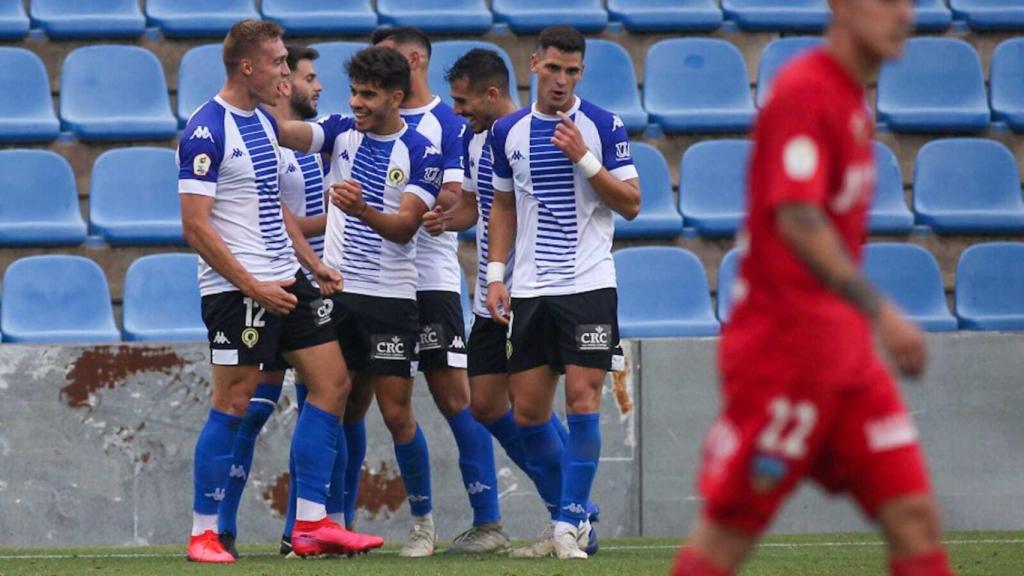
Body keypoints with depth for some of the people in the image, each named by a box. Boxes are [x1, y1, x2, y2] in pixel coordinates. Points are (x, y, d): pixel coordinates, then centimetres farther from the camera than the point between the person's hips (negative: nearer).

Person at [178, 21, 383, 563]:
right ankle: (203, 533, 4)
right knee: (232, 405, -5)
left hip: (285, 280, 9)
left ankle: (311, 523, 7)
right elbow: (196, 224, -18)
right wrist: (253, 286, -19)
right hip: (236, 289, -9)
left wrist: (313, 263, 16)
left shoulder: (264, 122, 14)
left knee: (332, 382, 4)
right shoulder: (206, 131, -14)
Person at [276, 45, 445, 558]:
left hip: (390, 298, -3)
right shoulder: (341, 131, 5)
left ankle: (422, 523, 10)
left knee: (397, 414, -2)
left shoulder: (421, 154, -5)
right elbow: (289, 134, -11)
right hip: (336, 290, 3)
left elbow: (406, 225, -14)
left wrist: (363, 210, -31)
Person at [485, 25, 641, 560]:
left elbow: (630, 204, -4)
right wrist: (495, 274, 9)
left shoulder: (604, 126, -2)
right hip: (529, 290, 4)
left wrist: (584, 159, -16)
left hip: (588, 286, -4)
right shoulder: (508, 131, 9)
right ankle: (574, 513, 18)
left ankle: (569, 525, -5)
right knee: (527, 413, 2)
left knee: (582, 403, -10)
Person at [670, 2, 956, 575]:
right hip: (783, 351, -9)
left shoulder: (854, 101, 15)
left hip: (847, 355, 9)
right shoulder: (804, 92, -14)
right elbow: (796, 218, -25)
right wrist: (879, 311, -29)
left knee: (916, 517, -1)